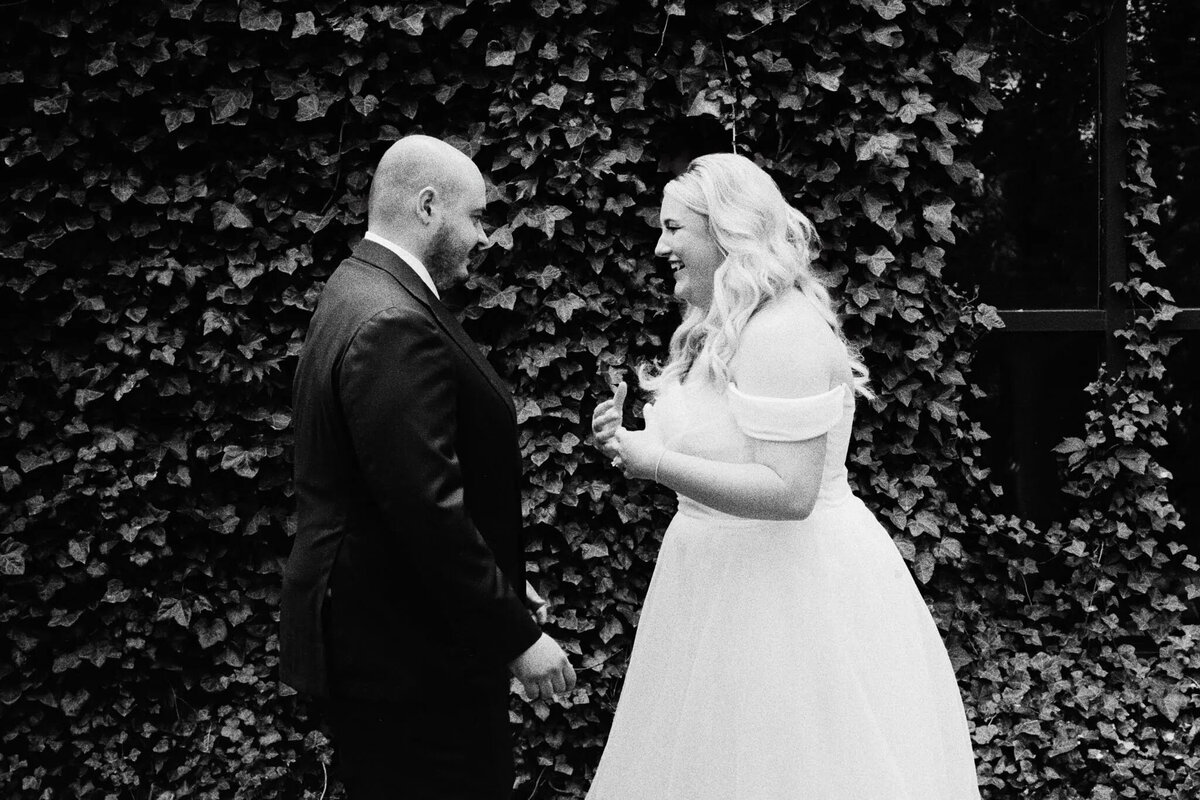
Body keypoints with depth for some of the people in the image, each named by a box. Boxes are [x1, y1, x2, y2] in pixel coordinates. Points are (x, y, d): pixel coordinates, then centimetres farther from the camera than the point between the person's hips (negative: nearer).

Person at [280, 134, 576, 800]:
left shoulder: (362, 292, 12)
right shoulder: (395, 326, -22)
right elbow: (429, 508, -25)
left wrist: (497, 581, 21)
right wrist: (517, 636, -19)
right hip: (408, 659, -11)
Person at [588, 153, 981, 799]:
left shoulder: (783, 334, -20)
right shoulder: (722, 330, 11)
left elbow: (788, 492, -26)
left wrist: (656, 463, -25)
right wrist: (636, 442, 3)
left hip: (786, 591, -10)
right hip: (734, 578, 10)